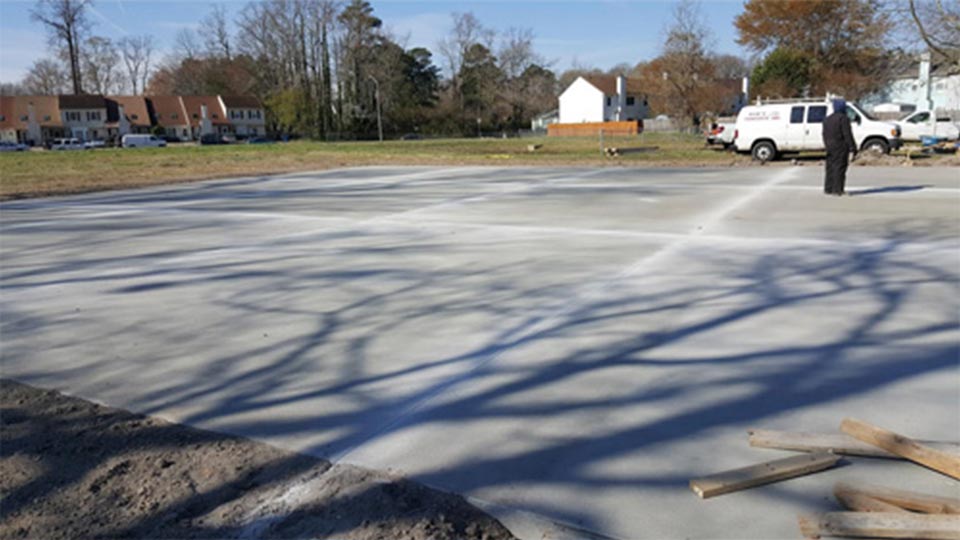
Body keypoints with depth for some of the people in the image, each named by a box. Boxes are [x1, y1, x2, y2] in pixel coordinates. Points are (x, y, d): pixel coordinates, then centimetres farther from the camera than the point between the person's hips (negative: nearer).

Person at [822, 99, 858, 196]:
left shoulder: (827, 119, 13)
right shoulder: (843, 118, -10)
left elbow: (824, 135, 16)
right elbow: (847, 134, -14)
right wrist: (853, 148, -11)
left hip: (830, 147, 7)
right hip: (841, 147, -7)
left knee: (830, 167, 10)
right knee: (839, 168, -7)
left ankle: (828, 189, 10)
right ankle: (837, 190, -9)